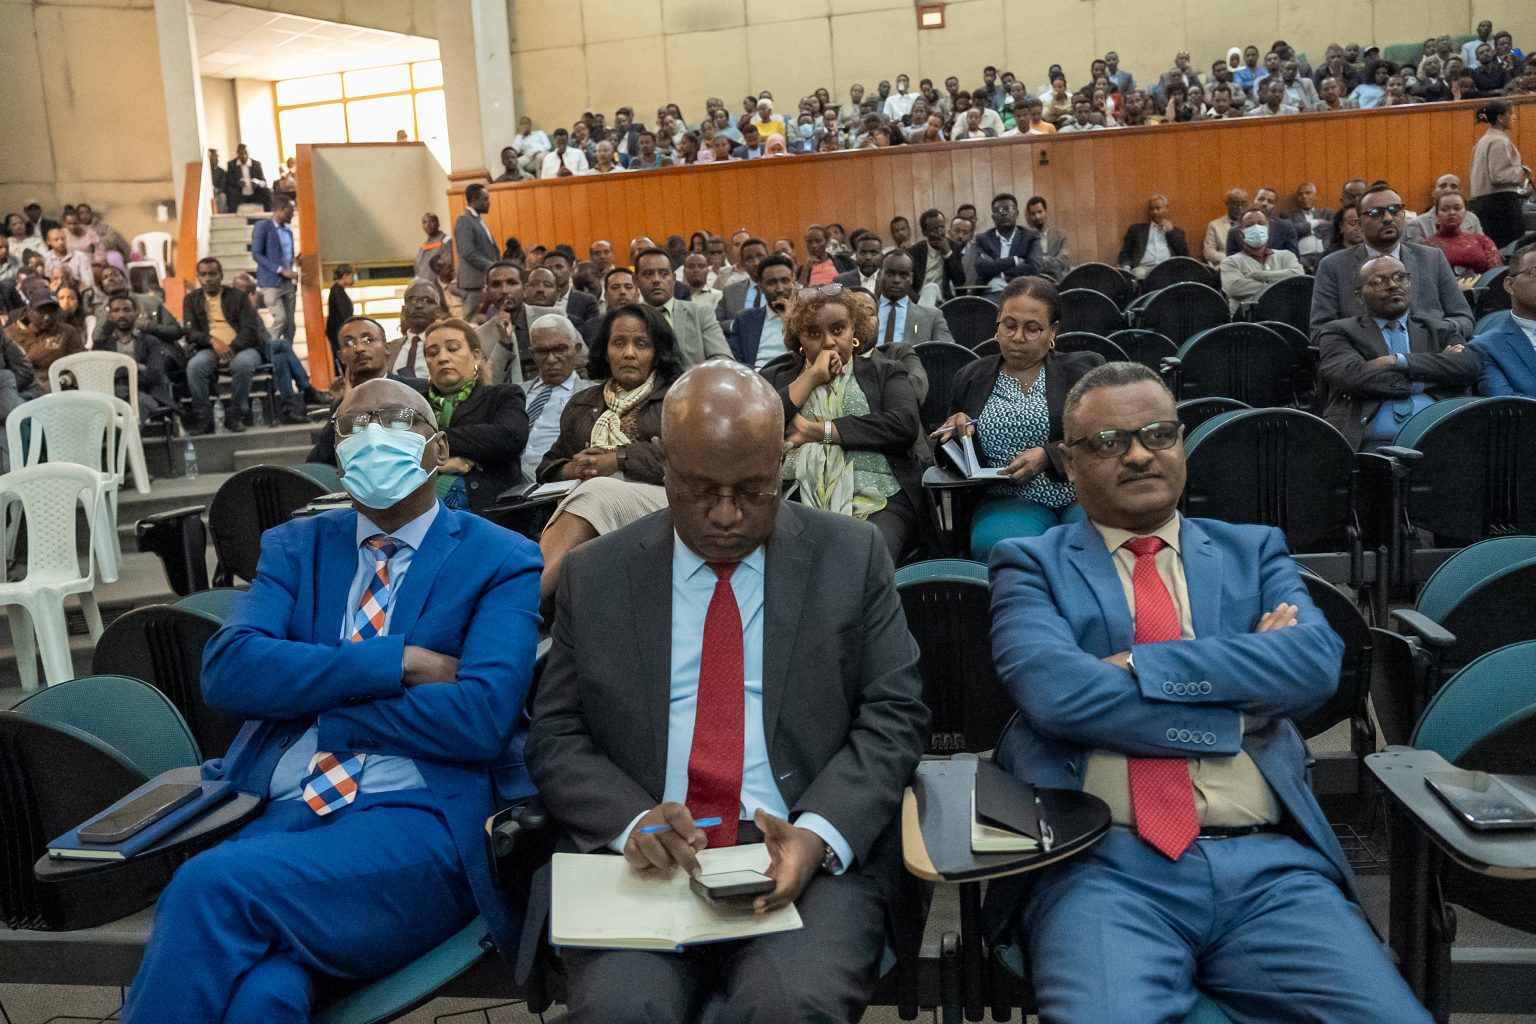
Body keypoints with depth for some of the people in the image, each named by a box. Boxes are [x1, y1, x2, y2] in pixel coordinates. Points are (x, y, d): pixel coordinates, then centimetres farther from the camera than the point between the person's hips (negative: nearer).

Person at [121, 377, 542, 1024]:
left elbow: (481, 714, -11)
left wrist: (313, 701, -4)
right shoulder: (296, 547, 17)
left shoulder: (503, 562, 4)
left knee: (213, 885, -28)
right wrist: (399, 662, -9)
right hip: (279, 813, 3)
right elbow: (226, 669, 0)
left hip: (421, 823, -2)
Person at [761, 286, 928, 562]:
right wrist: (810, 378, 5)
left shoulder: (885, 373, 21)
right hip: (799, 502, 1)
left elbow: (905, 425, 0)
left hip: (878, 502, 0)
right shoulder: (776, 379, 23)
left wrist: (817, 431, -1)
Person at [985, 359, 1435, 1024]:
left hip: (1270, 864, 3)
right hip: (1103, 864, -3)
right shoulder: (1032, 565, 10)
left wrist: (1136, 666, -8)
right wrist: (1241, 689, -3)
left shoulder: (1253, 550, 19)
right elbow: (1057, 690, -10)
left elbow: (1316, 662, -1)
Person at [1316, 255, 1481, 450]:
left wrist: (1399, 361, -5)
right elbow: (1354, 376, -6)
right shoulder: (1338, 333, 14)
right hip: (1373, 443, -3)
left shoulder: (1441, 331, 23)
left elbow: (1470, 367, 4)